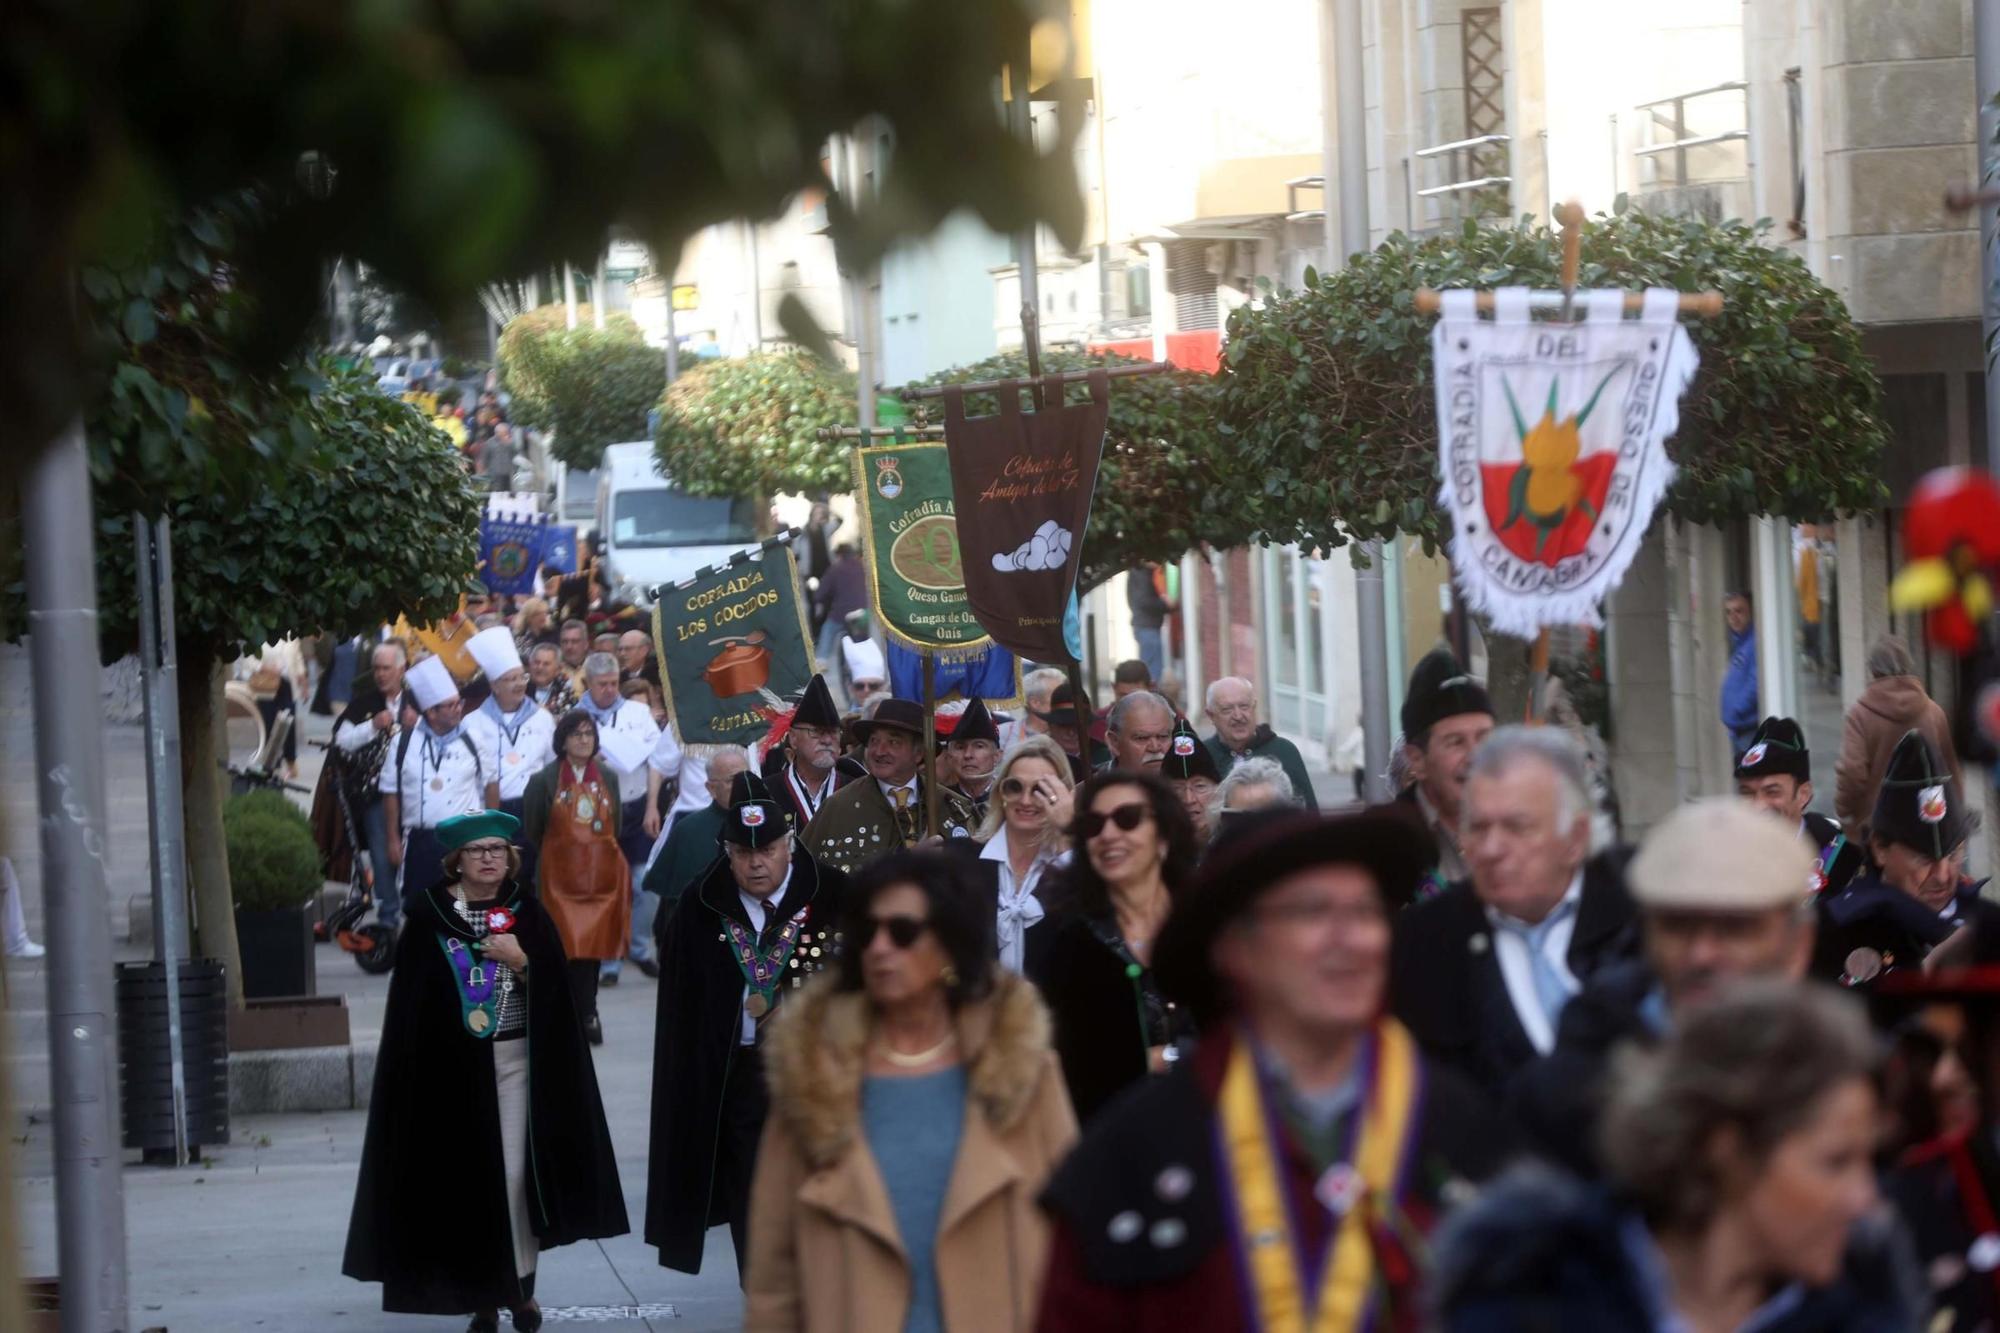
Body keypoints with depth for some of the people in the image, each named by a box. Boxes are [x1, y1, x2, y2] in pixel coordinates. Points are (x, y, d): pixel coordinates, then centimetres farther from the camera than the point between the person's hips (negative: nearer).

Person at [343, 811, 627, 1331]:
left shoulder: (527, 913, 4)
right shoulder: (429, 915, -1)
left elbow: (556, 989, 2)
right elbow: (410, 999, 1)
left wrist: (521, 962, -15)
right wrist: (419, 1068, -5)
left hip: (515, 1061, 1)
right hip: (452, 1064, -1)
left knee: (515, 1174, -4)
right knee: (466, 1175, -1)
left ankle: (521, 1285, 7)